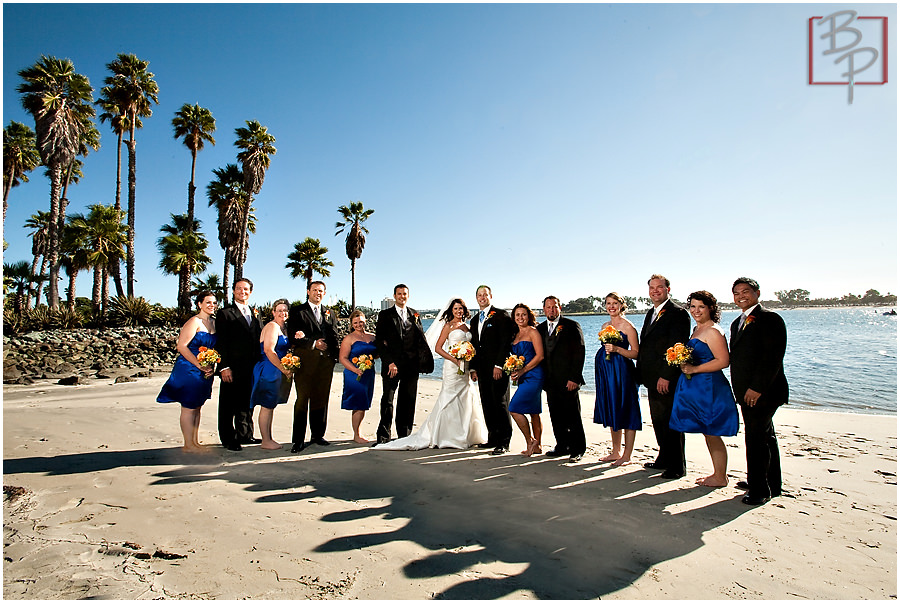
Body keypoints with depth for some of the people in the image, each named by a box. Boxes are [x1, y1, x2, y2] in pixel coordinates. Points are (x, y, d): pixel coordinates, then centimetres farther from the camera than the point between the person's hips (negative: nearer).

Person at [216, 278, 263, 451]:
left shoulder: (255, 314, 16)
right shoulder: (224, 313, -1)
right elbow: (222, 343, -8)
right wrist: (225, 367, -13)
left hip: (252, 369, 5)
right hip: (233, 369, -5)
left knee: (247, 403, 14)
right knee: (228, 405, 4)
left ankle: (245, 435, 26)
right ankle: (228, 439, 15)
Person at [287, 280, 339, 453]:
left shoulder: (330, 313, 18)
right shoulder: (297, 311, 7)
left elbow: (333, 336, 4)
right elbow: (293, 337, -3)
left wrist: (306, 336, -8)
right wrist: (313, 343, -13)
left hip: (326, 361, 4)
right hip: (305, 361, -4)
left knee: (321, 399, 7)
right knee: (302, 399, -4)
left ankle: (317, 435, 18)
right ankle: (298, 440, 3)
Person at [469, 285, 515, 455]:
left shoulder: (501, 315, -2)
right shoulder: (474, 320, 20)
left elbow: (506, 341, -10)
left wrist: (499, 365, -16)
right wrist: (473, 368, 11)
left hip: (498, 368, -7)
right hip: (482, 369, 7)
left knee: (501, 404, -5)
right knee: (487, 405, 9)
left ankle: (504, 442, 1)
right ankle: (493, 439, 18)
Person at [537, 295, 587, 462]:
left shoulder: (571, 326, -1)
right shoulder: (540, 329, 14)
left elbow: (579, 352, -6)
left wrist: (574, 378, -13)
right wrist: (542, 378, 7)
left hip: (568, 380, -5)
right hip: (550, 381, 5)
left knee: (572, 417, 1)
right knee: (556, 417, 9)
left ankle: (577, 450, 13)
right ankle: (562, 446, 21)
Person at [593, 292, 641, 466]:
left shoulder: (628, 326, -7)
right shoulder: (605, 325, 14)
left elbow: (636, 353, -11)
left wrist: (617, 349, -21)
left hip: (622, 371, -7)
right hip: (606, 371, 7)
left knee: (624, 412, -2)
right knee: (611, 412, 12)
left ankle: (627, 456, 7)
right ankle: (616, 452, 23)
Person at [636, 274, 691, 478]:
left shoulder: (678, 313, -11)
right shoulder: (651, 313, 17)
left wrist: (666, 376, -20)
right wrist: (642, 374, 12)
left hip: (668, 379, -8)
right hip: (653, 379, 9)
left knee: (671, 422, 1)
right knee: (658, 421, 16)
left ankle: (677, 466, 13)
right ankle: (664, 459, 29)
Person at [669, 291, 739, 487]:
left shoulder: (713, 331, -14)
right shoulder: (697, 329, 14)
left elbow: (723, 361, -20)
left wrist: (694, 369, -20)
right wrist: (685, 364, 9)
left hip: (709, 387, -9)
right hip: (696, 387, 9)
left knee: (712, 433, 0)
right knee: (708, 434, 15)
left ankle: (720, 478, 14)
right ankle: (718, 473, 26)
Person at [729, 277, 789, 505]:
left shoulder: (770, 319, -11)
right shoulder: (737, 323, 16)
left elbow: (774, 358, -18)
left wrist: (757, 388, -21)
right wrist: (740, 389, 11)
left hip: (763, 391, -9)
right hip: (747, 392, 9)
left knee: (756, 438, -5)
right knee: (765, 437, 18)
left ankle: (759, 489, 7)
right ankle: (772, 484, 32)